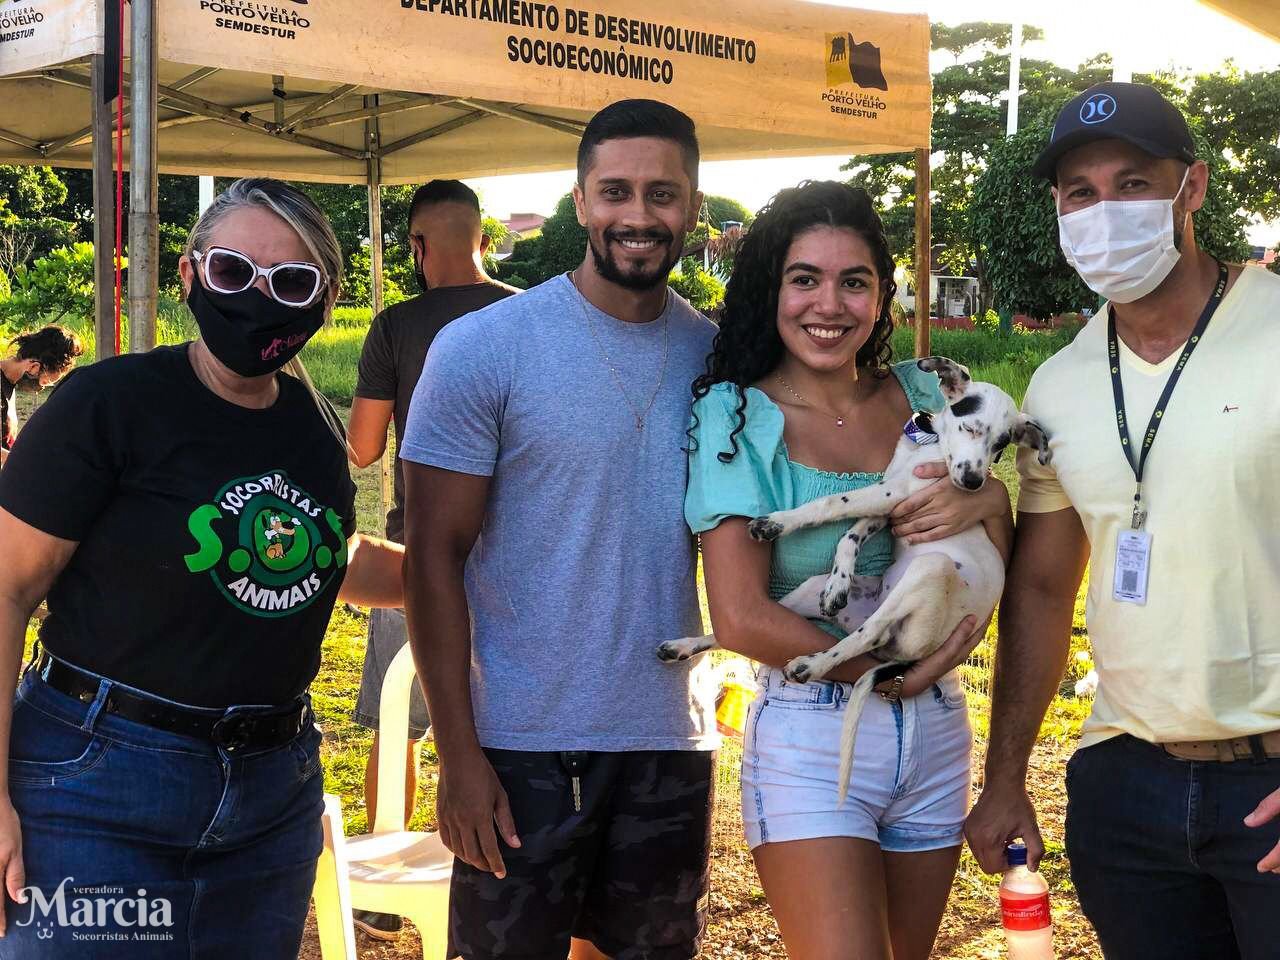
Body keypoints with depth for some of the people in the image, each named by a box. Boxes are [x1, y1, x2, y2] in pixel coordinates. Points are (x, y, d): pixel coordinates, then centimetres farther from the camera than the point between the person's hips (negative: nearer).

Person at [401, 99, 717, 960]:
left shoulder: (718, 357, 3)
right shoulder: (482, 350, -9)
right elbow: (435, 558, -8)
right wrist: (459, 753, -12)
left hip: (673, 741, 4)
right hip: (524, 748, -4)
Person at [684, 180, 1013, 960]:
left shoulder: (924, 395, 5)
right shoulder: (737, 416, -8)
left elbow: (1008, 577, 11)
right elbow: (741, 618, -14)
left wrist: (988, 503, -11)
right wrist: (886, 673, -12)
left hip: (936, 732, 5)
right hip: (812, 742, -5)